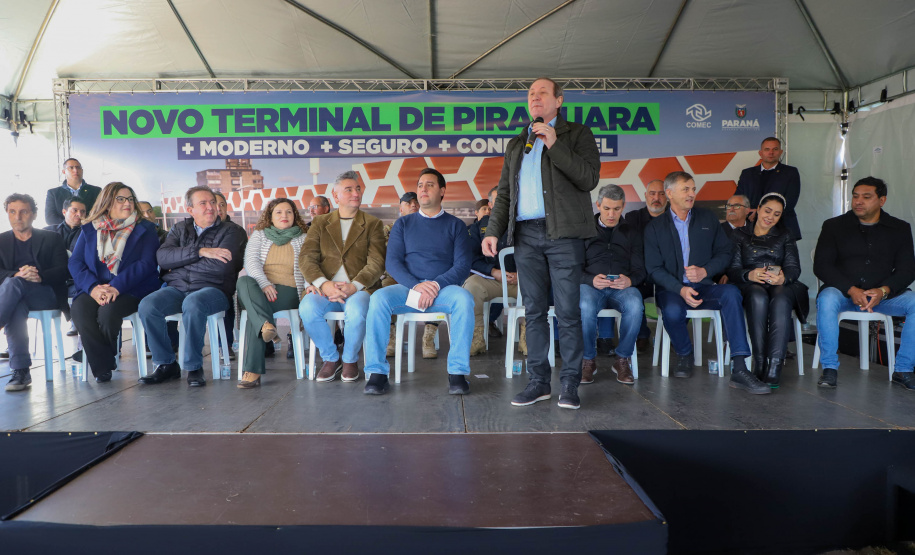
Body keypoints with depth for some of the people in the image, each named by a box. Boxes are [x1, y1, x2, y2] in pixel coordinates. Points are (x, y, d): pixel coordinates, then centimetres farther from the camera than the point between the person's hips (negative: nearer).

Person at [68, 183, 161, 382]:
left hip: (131, 290, -3)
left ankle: (103, 363, -1)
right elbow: (75, 262, 6)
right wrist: (93, 287, -14)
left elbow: (146, 264, -6)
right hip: (95, 289, 3)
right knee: (80, 310, -29)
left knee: (107, 311, -32)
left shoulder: (145, 229, 8)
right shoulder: (89, 229, 16)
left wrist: (117, 286, -19)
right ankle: (102, 368, -15)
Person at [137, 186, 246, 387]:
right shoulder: (179, 229, 18)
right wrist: (200, 252, -13)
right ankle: (166, 365, -8)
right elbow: (162, 257, -1)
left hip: (212, 289, -4)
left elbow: (221, 266, -12)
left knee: (192, 304, -37)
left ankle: (194, 367, -20)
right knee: (147, 305, -24)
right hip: (177, 288, 4)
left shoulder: (231, 231, 5)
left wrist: (181, 261, -1)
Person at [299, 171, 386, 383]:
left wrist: (353, 287, -18)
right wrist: (323, 284, -16)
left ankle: (350, 359, -4)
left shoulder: (373, 224, 12)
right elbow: (307, 258, 3)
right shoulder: (320, 223, 17)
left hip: (359, 288, -2)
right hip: (325, 288, 2)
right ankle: (331, 358, -4)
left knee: (356, 311, -35)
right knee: (307, 308, -30)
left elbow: (376, 263, -1)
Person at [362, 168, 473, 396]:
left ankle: (458, 371, -26)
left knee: (463, 298, -33)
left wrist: (436, 285, -17)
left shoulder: (455, 225, 12)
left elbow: (463, 265, 1)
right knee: (379, 298, -29)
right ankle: (377, 371, -23)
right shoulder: (403, 224, 16)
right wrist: (416, 285, -15)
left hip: (444, 289, -1)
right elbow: (392, 262, 4)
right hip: (408, 287, 1)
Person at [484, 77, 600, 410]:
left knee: (567, 313, -4)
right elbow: (504, 193, 21)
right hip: (526, 235, 4)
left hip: (563, 233, -4)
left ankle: (570, 384, 5)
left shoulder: (577, 134, 9)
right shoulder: (516, 144, 22)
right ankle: (538, 382, 13)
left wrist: (554, 145, -10)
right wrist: (493, 231, 9)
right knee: (534, 312, 5)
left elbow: (589, 179, -6)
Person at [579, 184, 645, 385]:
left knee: (635, 306, -36)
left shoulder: (632, 233, 22)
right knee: (585, 307, -37)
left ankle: (623, 359, -14)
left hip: (622, 288, 1)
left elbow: (639, 270, 12)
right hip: (591, 285, -1)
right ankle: (588, 360, -15)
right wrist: (591, 279, -15)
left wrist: (629, 280, -13)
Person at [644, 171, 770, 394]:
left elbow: (725, 252, 11)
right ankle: (684, 356, -2)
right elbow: (654, 269, -3)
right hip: (671, 289, -2)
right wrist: (681, 289, -19)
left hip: (704, 286, 2)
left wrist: (705, 271, -9)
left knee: (731, 292, -30)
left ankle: (739, 370, -33)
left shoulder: (708, 218, 14)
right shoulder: (654, 228, 5)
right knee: (672, 311, -36)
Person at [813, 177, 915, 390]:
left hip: (884, 294, 2)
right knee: (827, 300, -35)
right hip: (843, 292, -2)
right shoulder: (834, 226, 6)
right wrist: (852, 290, -18)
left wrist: (883, 291, -18)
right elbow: (821, 266, -4)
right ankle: (830, 368, -26)